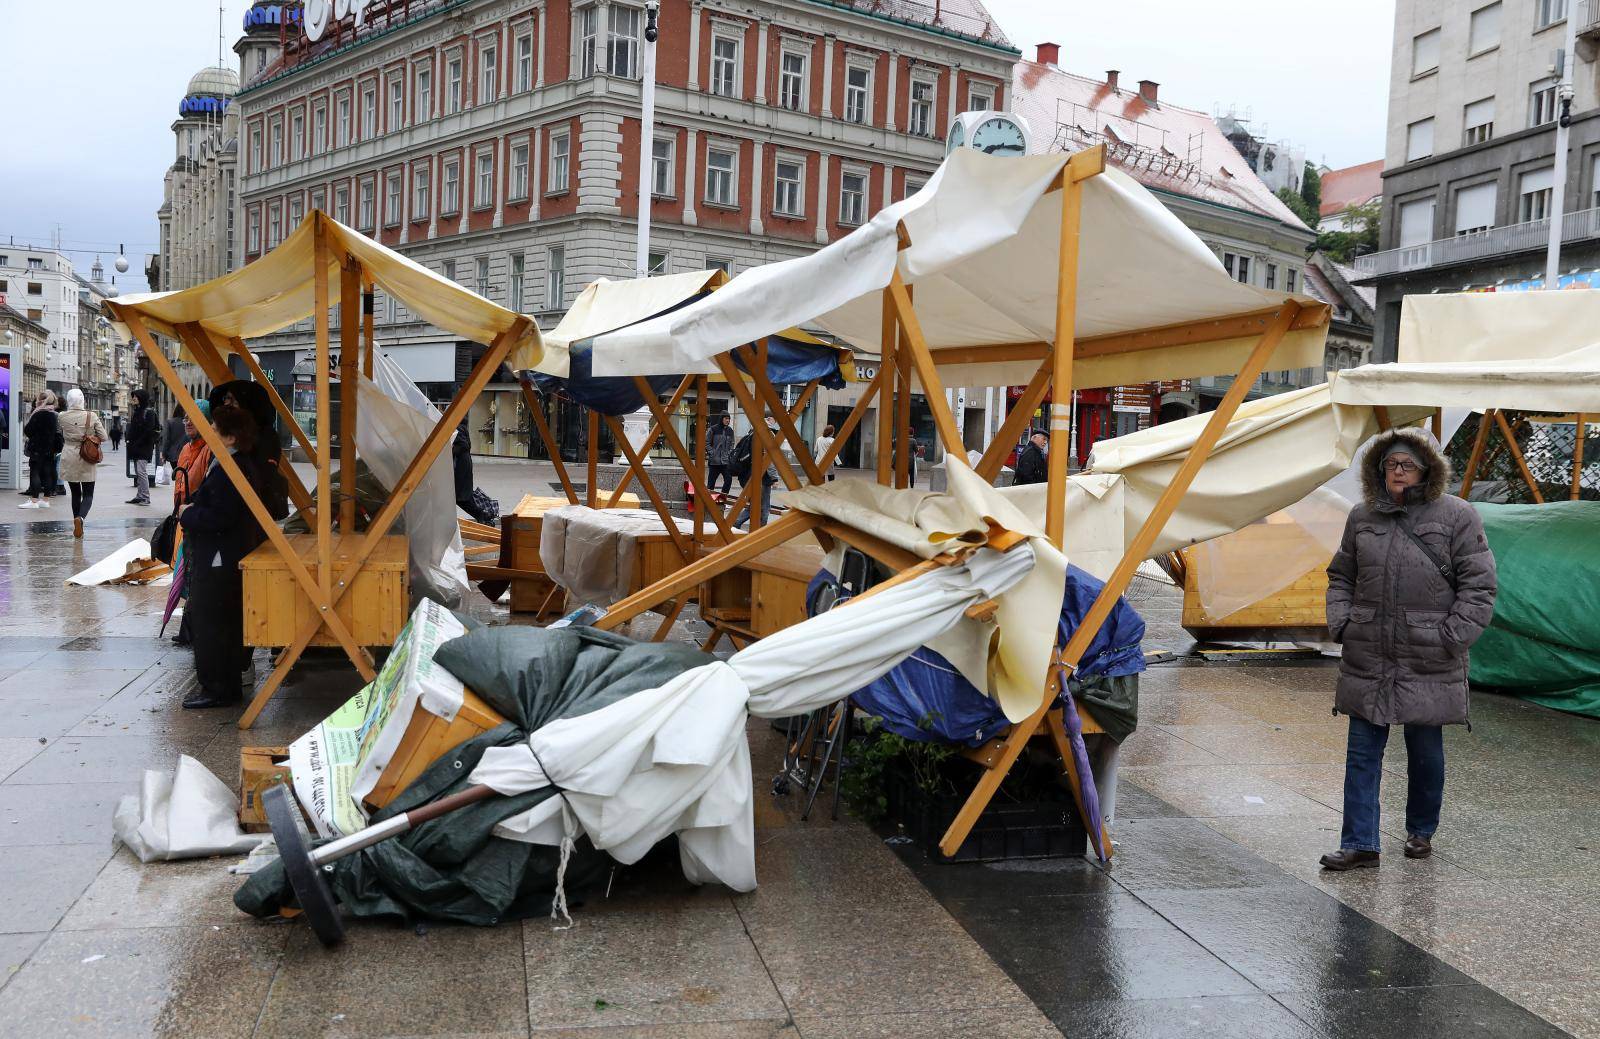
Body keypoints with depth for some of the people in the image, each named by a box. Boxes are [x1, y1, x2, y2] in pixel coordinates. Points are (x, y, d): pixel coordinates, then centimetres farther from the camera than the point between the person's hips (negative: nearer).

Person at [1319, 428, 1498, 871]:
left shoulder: (1456, 516, -4)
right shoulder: (1362, 516, 7)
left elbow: (1478, 586, -4)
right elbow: (1340, 576, 17)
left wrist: (1452, 638, -10)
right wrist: (1340, 623, 3)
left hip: (1428, 664, -3)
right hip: (1367, 658, 3)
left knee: (1426, 752, 11)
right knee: (1362, 752, 3)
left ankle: (1421, 831, 32)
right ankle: (1359, 843, 9)